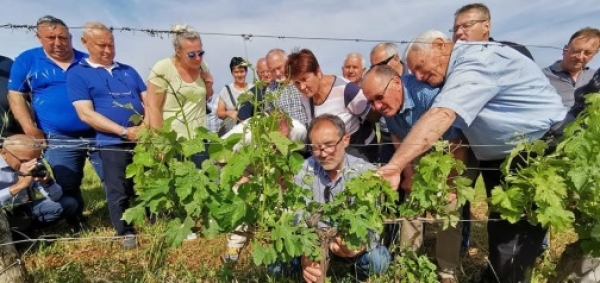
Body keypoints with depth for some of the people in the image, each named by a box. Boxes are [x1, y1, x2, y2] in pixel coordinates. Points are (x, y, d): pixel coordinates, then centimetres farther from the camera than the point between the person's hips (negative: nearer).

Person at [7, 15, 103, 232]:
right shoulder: (26, 61, 5)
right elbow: (16, 95, 6)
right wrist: (30, 128, -5)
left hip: (97, 134, 0)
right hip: (58, 139, 0)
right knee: (67, 188, 10)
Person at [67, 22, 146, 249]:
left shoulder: (128, 71, 14)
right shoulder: (77, 73, 0)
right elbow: (86, 114, -10)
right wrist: (125, 131, -17)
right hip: (112, 143, -4)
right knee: (118, 192, 6)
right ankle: (126, 233, 24)